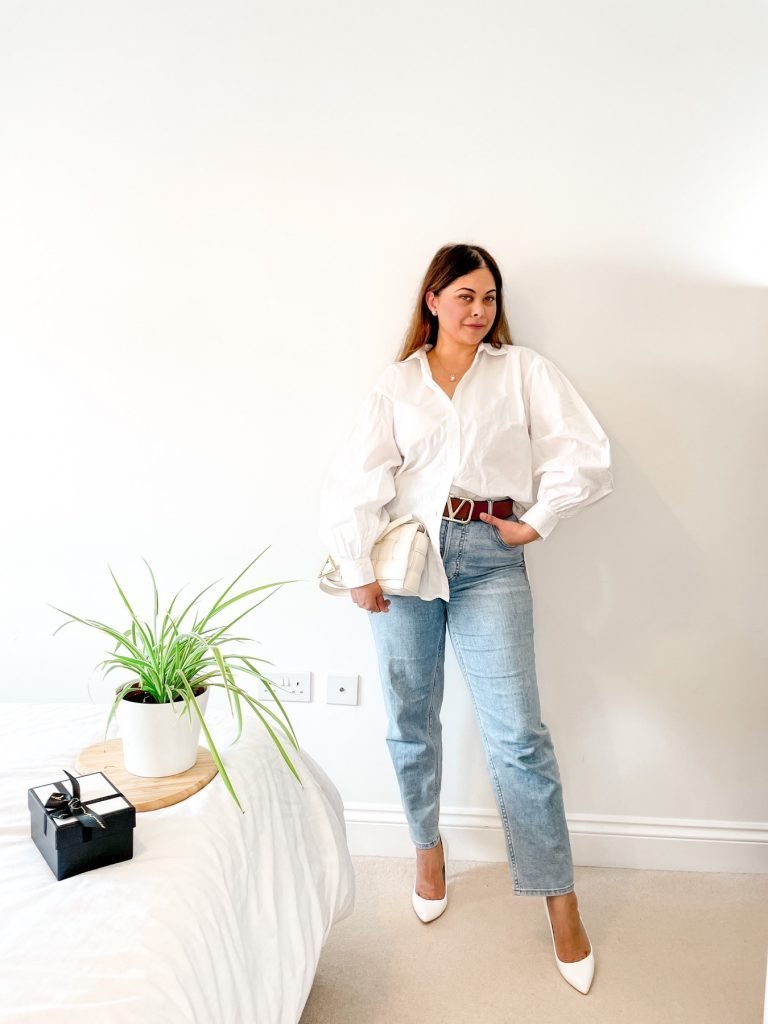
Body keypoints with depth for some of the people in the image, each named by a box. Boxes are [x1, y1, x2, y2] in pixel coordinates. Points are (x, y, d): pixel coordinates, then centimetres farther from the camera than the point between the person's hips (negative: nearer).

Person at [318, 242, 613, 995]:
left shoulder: (521, 370, 8)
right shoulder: (397, 383, 9)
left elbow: (585, 451, 0)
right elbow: (354, 479, 2)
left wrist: (535, 522, -1)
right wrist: (358, 569, -3)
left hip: (489, 559, -1)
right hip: (408, 556, 2)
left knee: (517, 734, -4)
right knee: (411, 721, 12)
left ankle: (560, 903, 11)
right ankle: (427, 847, 37)